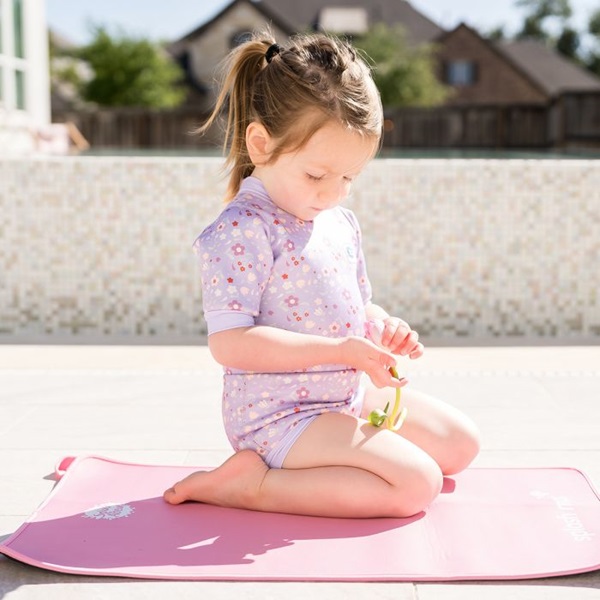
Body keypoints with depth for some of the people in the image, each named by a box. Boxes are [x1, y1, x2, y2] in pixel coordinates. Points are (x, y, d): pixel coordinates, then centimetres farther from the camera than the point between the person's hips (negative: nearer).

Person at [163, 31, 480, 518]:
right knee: (417, 483, -19)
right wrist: (339, 350, -27)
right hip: (279, 416, -9)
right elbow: (229, 343, -26)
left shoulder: (342, 223, 7)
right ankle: (254, 483, -12)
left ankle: (319, 465, 8)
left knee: (461, 444, 14)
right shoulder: (241, 231, -20)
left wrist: (383, 328, -5)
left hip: (351, 395, 9)